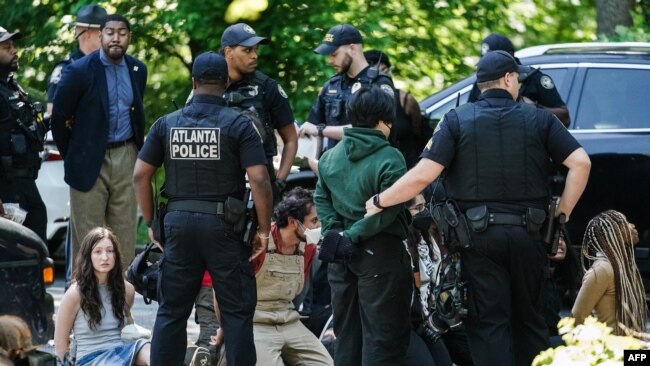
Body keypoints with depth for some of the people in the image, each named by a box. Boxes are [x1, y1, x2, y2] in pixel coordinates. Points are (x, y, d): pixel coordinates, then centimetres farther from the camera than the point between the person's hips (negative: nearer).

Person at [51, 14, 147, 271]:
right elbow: (59, 118, -3)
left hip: (126, 159, 4)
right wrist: (70, 156, 4)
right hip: (91, 161, -4)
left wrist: (137, 151, 15)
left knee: (125, 236, 6)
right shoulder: (79, 71, -10)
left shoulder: (138, 70, 5)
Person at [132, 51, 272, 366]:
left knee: (171, 311, 9)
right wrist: (264, 229, -2)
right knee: (236, 310, 3)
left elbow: (140, 175, 5)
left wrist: (151, 223, 13)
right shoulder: (238, 125, -4)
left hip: (178, 222, 3)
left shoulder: (167, 124, 6)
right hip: (223, 223, -3)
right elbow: (258, 180, -11)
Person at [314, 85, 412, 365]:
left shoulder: (330, 157, 8)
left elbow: (321, 199, 8)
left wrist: (333, 231, 0)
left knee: (346, 331, 15)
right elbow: (388, 210, -20)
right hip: (380, 253, -7)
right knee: (381, 332, -2)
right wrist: (354, 234, -14)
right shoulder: (389, 159, -14)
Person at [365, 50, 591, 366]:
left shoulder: (457, 120, -1)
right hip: (527, 233, 2)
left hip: (479, 235, -2)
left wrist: (379, 202, 1)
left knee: (488, 324, 0)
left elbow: (423, 174, -10)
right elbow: (581, 163, -5)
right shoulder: (538, 119, 3)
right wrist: (563, 212, 5)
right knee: (528, 320, 15)